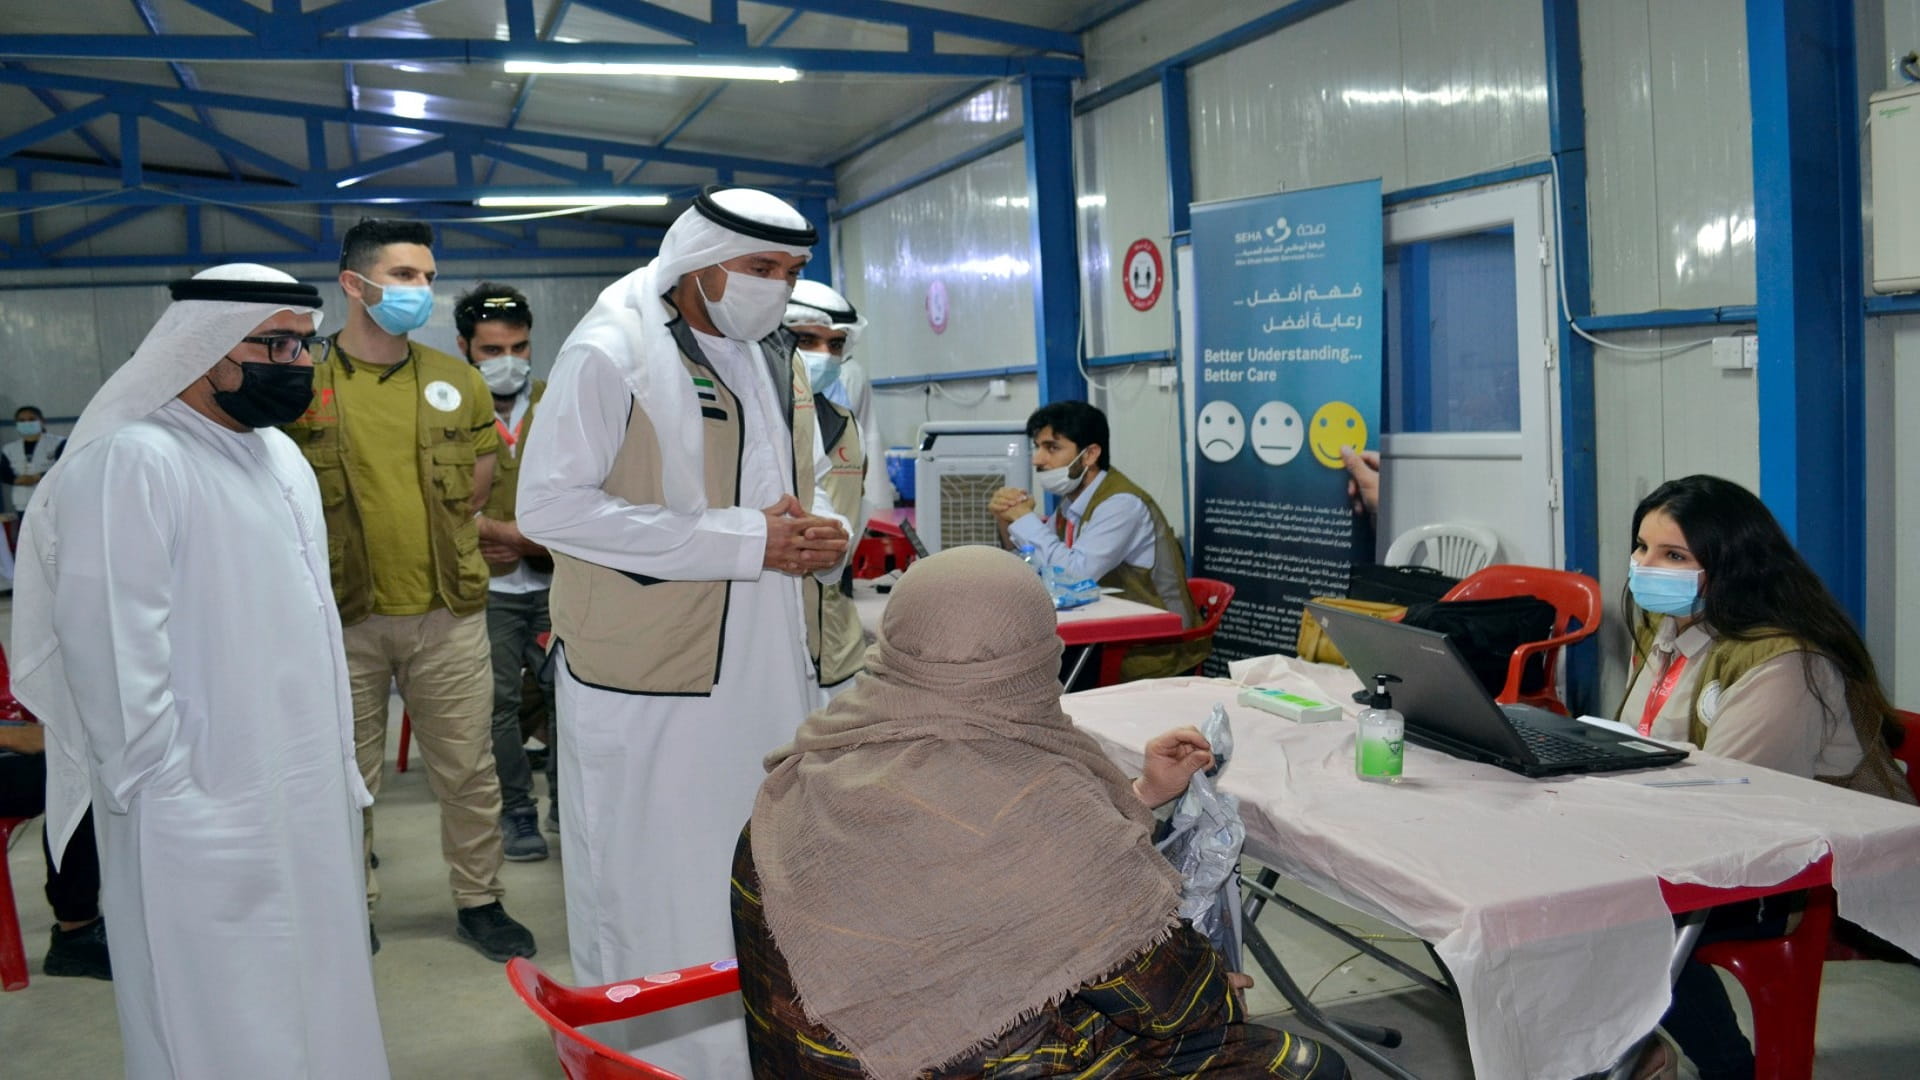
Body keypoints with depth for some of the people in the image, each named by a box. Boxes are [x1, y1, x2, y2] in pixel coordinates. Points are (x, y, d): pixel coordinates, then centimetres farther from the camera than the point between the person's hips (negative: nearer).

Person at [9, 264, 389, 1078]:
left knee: (311, 996, 19)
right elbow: (115, 652, -20)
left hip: (304, 792, 8)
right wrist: (169, 795, -17)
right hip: (204, 812, -8)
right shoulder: (129, 462, -18)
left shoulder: (279, 454, 11)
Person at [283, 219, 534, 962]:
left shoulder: (456, 381, 5)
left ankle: (479, 901, 26)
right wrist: (348, 550, -2)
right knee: (349, 775, 13)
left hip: (447, 611, 2)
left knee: (467, 772, 10)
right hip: (342, 616, -2)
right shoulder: (302, 383, -4)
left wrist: (431, 540, 8)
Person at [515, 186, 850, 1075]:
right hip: (651, 680, -7)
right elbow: (549, 503, -17)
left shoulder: (777, 361, 14)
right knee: (657, 896, 2)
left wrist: (827, 538, -2)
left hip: (772, 670, 7)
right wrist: (740, 540, -19)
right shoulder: (610, 351, -10)